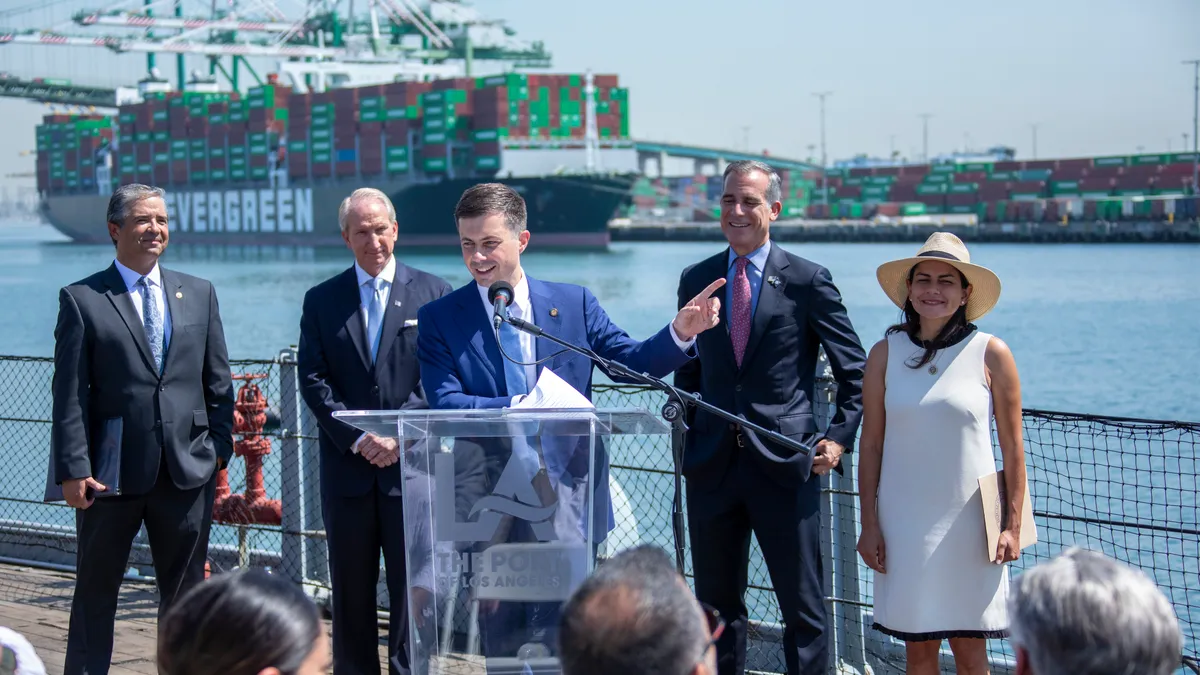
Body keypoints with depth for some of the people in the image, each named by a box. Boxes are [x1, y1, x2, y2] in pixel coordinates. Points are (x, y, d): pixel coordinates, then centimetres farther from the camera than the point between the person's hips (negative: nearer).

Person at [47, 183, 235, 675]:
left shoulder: (199, 294, 10)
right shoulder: (81, 300, -1)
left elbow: (219, 381, 12)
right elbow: (69, 394, -6)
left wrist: (220, 446, 3)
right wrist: (73, 469, -12)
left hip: (188, 469, 3)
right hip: (112, 470, -3)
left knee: (186, 595, 10)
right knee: (95, 594, 8)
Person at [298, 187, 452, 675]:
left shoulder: (432, 294, 5)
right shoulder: (322, 300, 9)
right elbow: (313, 380, 2)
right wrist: (357, 438, -10)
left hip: (412, 465, -2)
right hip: (346, 468, 2)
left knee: (413, 589, -1)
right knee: (351, 593, 7)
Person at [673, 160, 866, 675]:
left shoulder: (808, 280, -1)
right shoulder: (695, 280, 10)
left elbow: (854, 369, 4)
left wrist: (840, 436, -5)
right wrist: (689, 429, 7)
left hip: (784, 463, -3)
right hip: (712, 464, 4)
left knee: (803, 607, 2)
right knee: (716, 604, 11)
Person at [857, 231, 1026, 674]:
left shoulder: (990, 354, -3)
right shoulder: (886, 354, 2)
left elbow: (1012, 449, 0)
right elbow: (870, 445, 5)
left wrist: (1013, 526, -3)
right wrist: (869, 524, 2)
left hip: (969, 525, -1)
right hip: (905, 524, 2)